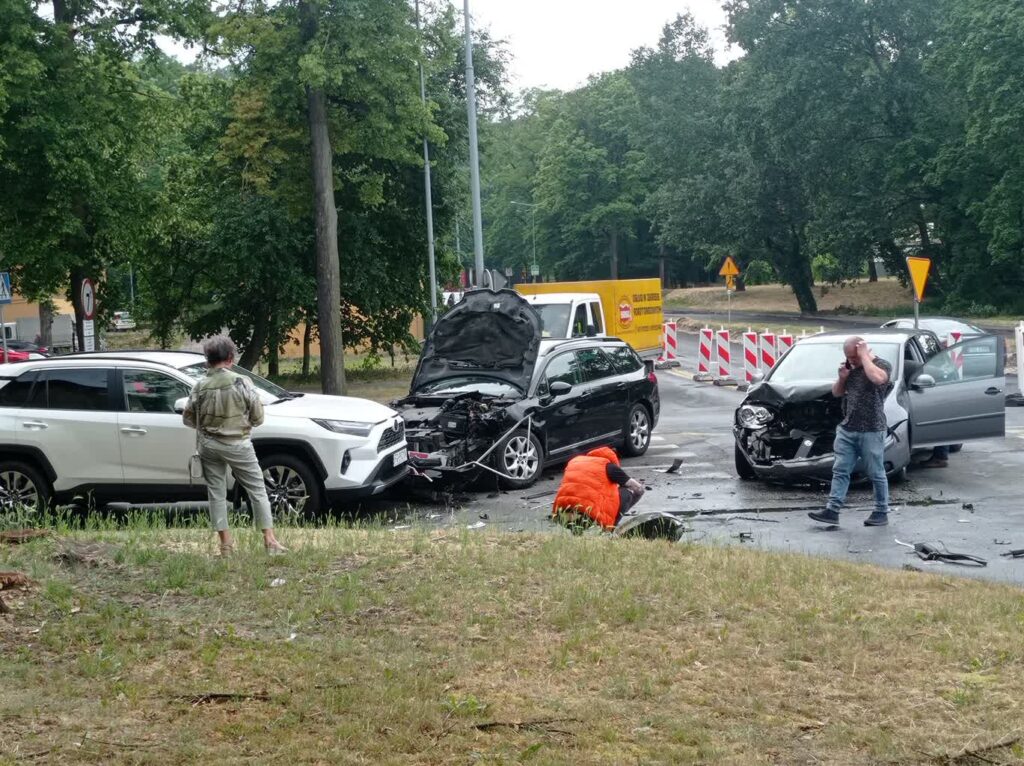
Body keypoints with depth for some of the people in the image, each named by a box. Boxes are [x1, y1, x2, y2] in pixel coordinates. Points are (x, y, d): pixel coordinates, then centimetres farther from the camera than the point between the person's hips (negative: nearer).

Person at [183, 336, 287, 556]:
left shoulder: (200, 387, -6)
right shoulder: (241, 383, -12)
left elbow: (188, 418, 3)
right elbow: (257, 417, -7)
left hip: (208, 445, 3)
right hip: (237, 445, -3)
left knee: (216, 493, 11)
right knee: (257, 490, 6)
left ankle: (225, 543, 12)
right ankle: (269, 540, 4)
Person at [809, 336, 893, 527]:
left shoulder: (882, 365, -6)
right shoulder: (850, 367, 13)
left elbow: (877, 378, -31)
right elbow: (836, 392, 20)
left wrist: (864, 356, -20)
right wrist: (842, 377, -1)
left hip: (871, 431, -6)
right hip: (847, 429, 6)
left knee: (876, 474, 3)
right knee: (840, 471, 1)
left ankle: (881, 512, 13)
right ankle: (832, 510, 0)